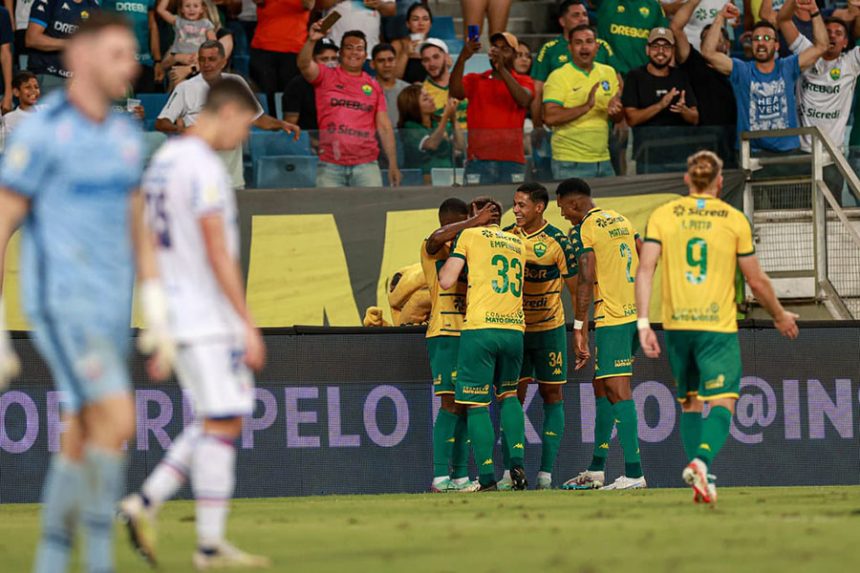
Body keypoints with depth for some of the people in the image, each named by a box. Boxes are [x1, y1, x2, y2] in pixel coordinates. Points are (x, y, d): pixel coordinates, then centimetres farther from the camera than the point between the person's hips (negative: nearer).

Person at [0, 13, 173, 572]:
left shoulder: (125, 136, 12)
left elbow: (138, 230, 18)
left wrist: (159, 319, 12)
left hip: (108, 310, 8)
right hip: (62, 304, -8)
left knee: (82, 443, 7)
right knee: (118, 423, -19)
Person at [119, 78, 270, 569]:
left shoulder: (164, 160, 15)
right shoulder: (204, 166, -15)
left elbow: (155, 246, 19)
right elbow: (218, 254, -20)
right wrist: (249, 325, -18)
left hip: (174, 317, 10)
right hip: (207, 318, -10)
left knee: (219, 421, 14)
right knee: (222, 423, -5)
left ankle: (147, 502, 6)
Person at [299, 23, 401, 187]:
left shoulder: (374, 86, 11)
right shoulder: (326, 77, 7)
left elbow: (384, 126, 10)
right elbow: (304, 65, -13)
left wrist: (393, 164, 4)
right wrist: (311, 40, -31)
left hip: (366, 165, 1)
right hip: (330, 166, -1)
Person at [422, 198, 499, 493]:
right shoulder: (433, 250, -3)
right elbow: (435, 239, -28)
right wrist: (474, 223, -28)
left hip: (469, 335, 8)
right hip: (444, 334, -8)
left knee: (465, 406, 5)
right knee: (451, 404, -13)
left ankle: (460, 476, 7)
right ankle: (441, 477, -16)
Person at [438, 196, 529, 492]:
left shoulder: (469, 236, 4)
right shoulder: (519, 244, 19)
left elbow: (446, 281, -1)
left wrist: (446, 263, 19)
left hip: (479, 328, -5)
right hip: (514, 328, 5)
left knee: (477, 404, 0)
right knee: (508, 394, 22)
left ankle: (487, 479, -7)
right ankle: (517, 464, 4)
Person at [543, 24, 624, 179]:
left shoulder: (608, 73, 12)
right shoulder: (558, 77, -4)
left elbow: (618, 119, 16)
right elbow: (550, 118, -16)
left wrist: (615, 111, -9)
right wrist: (586, 107, -24)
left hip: (603, 160, 5)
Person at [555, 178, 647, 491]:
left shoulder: (584, 230, -9)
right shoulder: (620, 220, 16)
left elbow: (587, 280, -16)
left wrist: (579, 328, -15)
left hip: (610, 318, -9)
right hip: (635, 313, 9)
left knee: (617, 390, -10)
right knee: (602, 387, 16)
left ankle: (634, 473, -15)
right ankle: (596, 471, 21)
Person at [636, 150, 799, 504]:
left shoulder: (663, 216, 5)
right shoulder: (734, 220, 1)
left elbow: (645, 269, -5)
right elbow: (756, 281, 5)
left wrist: (643, 323, -4)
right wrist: (780, 316, 21)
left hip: (676, 325, 3)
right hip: (719, 326, -3)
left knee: (690, 400, 18)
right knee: (722, 401, -5)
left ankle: (697, 470, 7)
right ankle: (702, 459, -31)